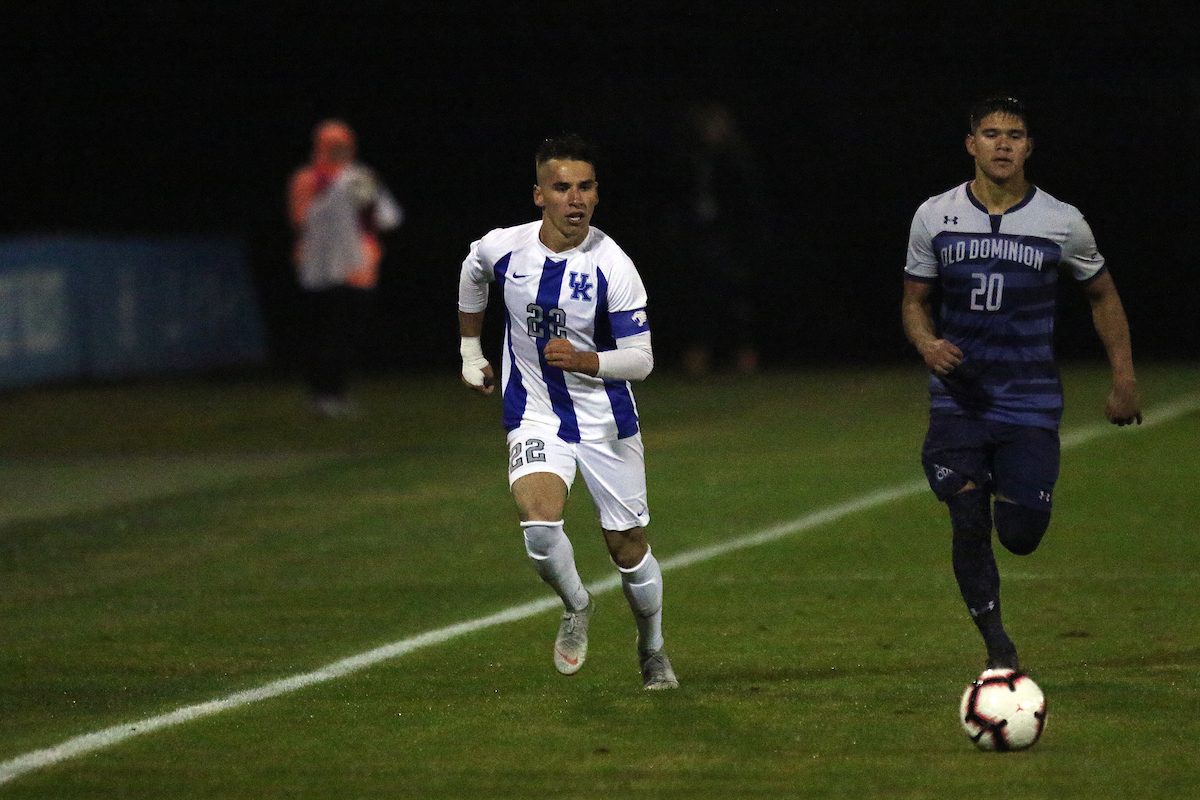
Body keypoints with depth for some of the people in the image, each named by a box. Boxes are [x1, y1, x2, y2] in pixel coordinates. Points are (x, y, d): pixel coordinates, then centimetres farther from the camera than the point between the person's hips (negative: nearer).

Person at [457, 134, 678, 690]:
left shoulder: (612, 265, -17)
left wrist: (584, 361, -32)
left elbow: (641, 359, -14)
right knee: (539, 521, -24)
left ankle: (652, 649, 34)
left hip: (607, 420, -1)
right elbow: (471, 275, 18)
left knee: (628, 547, 7)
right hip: (535, 419, 1)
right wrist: (470, 352, 24)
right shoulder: (503, 248, -8)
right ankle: (576, 606, 7)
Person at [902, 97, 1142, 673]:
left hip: (1031, 403, -1)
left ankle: (1016, 499, 32)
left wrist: (1125, 379, 6)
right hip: (959, 401, 1)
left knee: (1020, 537, -7)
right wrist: (927, 343, -12)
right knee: (968, 527, -8)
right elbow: (914, 299, 10)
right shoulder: (935, 216, 0)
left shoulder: (1061, 222, -4)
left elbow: (1103, 296, 10)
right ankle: (998, 649, 9)